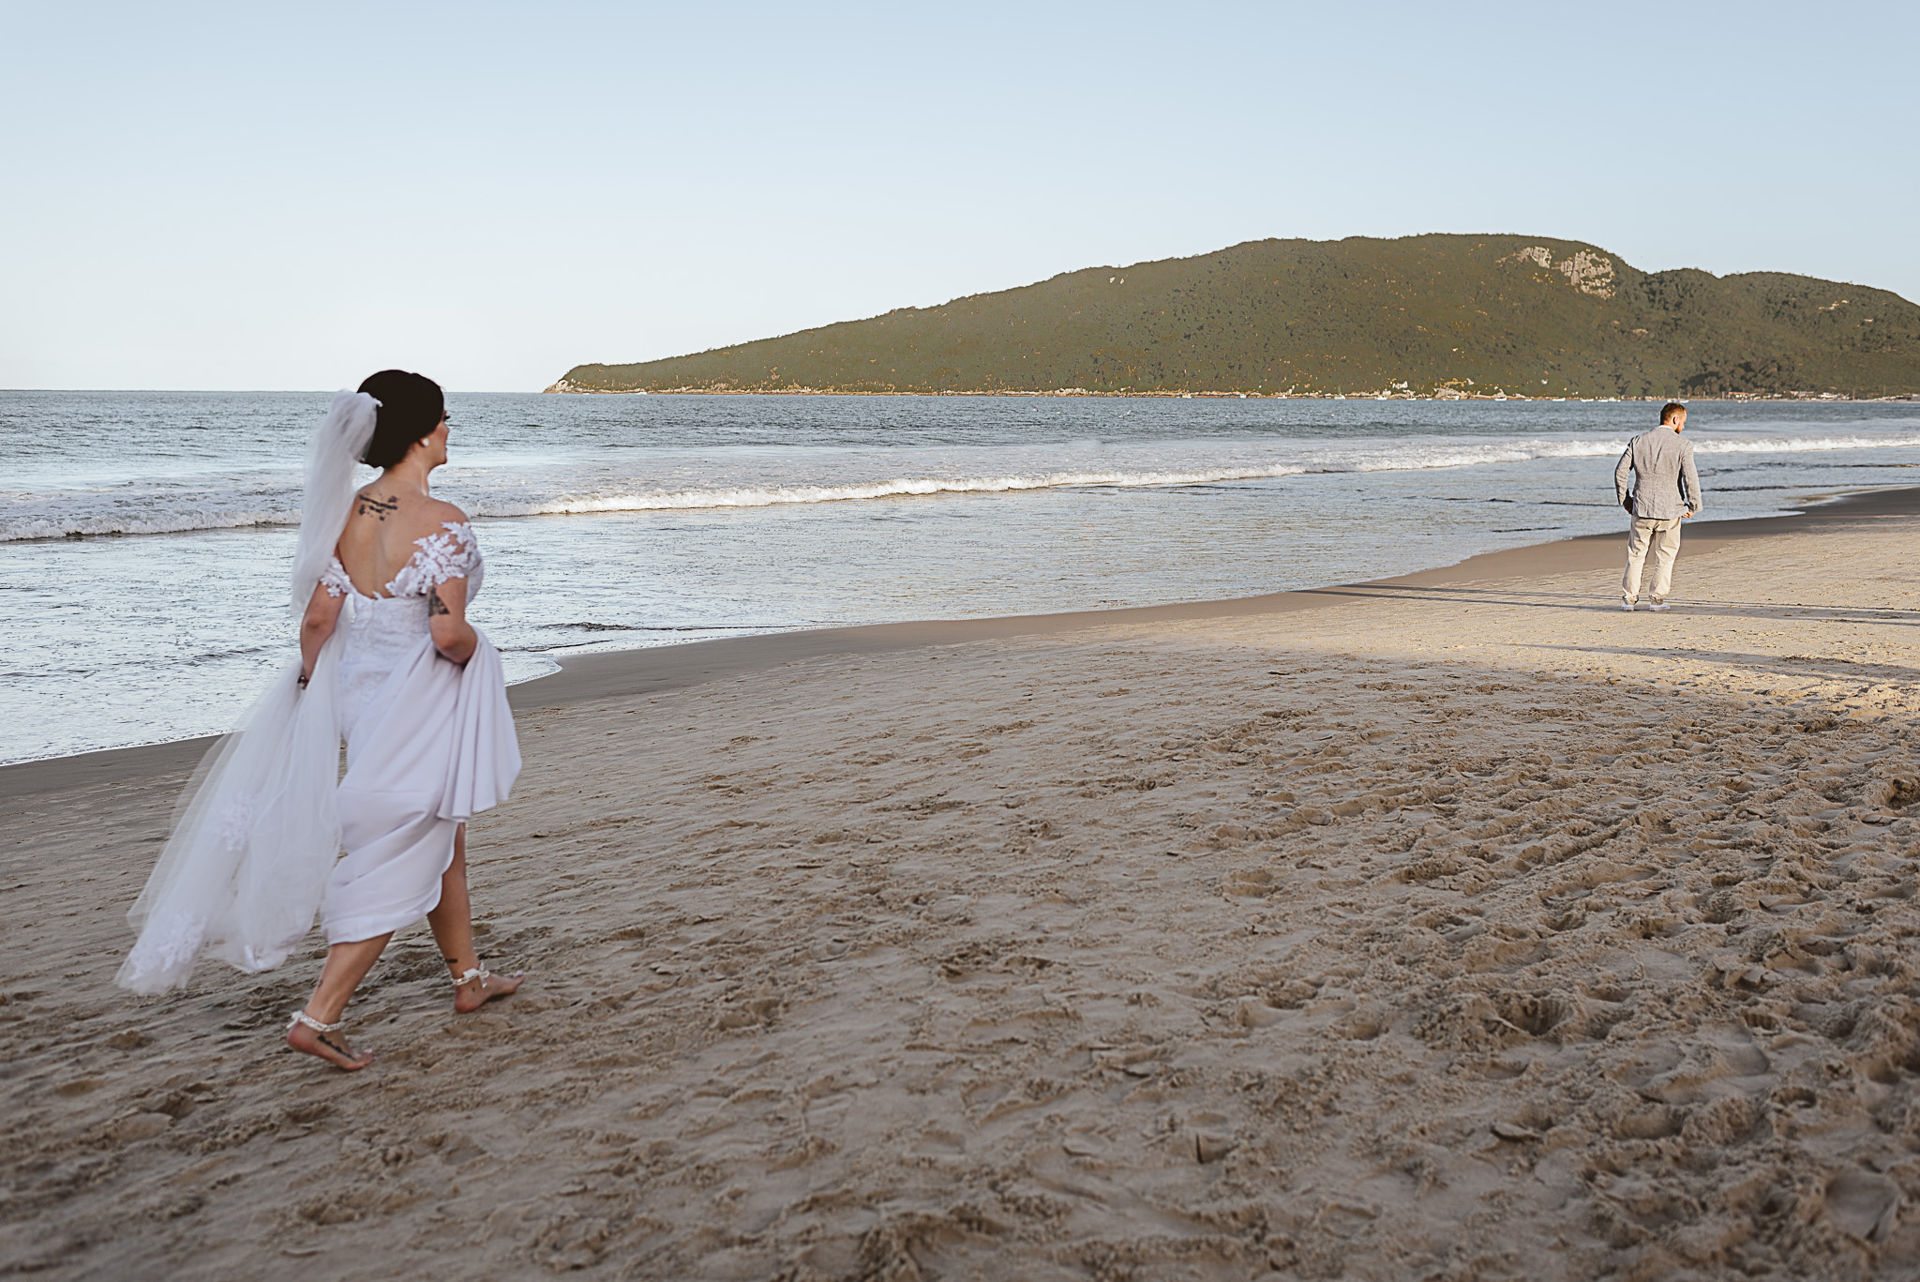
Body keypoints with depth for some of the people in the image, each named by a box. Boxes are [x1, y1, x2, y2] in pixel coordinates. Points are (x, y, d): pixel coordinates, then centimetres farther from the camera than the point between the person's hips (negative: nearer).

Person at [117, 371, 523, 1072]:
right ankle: (318, 1016, 5)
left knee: (440, 839, 23)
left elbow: (318, 617, -1)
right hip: (421, 706, -7)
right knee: (396, 864, 4)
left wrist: (306, 683, 14)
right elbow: (448, 631, -26)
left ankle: (469, 976, 39)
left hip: (360, 696, 7)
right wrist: (473, 650, -4)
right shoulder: (442, 522, -20)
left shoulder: (345, 514, -2)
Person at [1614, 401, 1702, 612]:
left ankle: (1628, 597, 14)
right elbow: (1690, 479, -12)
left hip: (1641, 508, 2)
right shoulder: (1683, 446, -9)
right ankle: (1658, 598, 12)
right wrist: (1693, 507, 1)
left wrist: (1624, 500, 10)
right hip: (1670, 510, -2)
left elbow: (1620, 471, 1)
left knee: (1636, 554, 13)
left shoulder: (1638, 441, 2)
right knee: (1665, 556, 12)